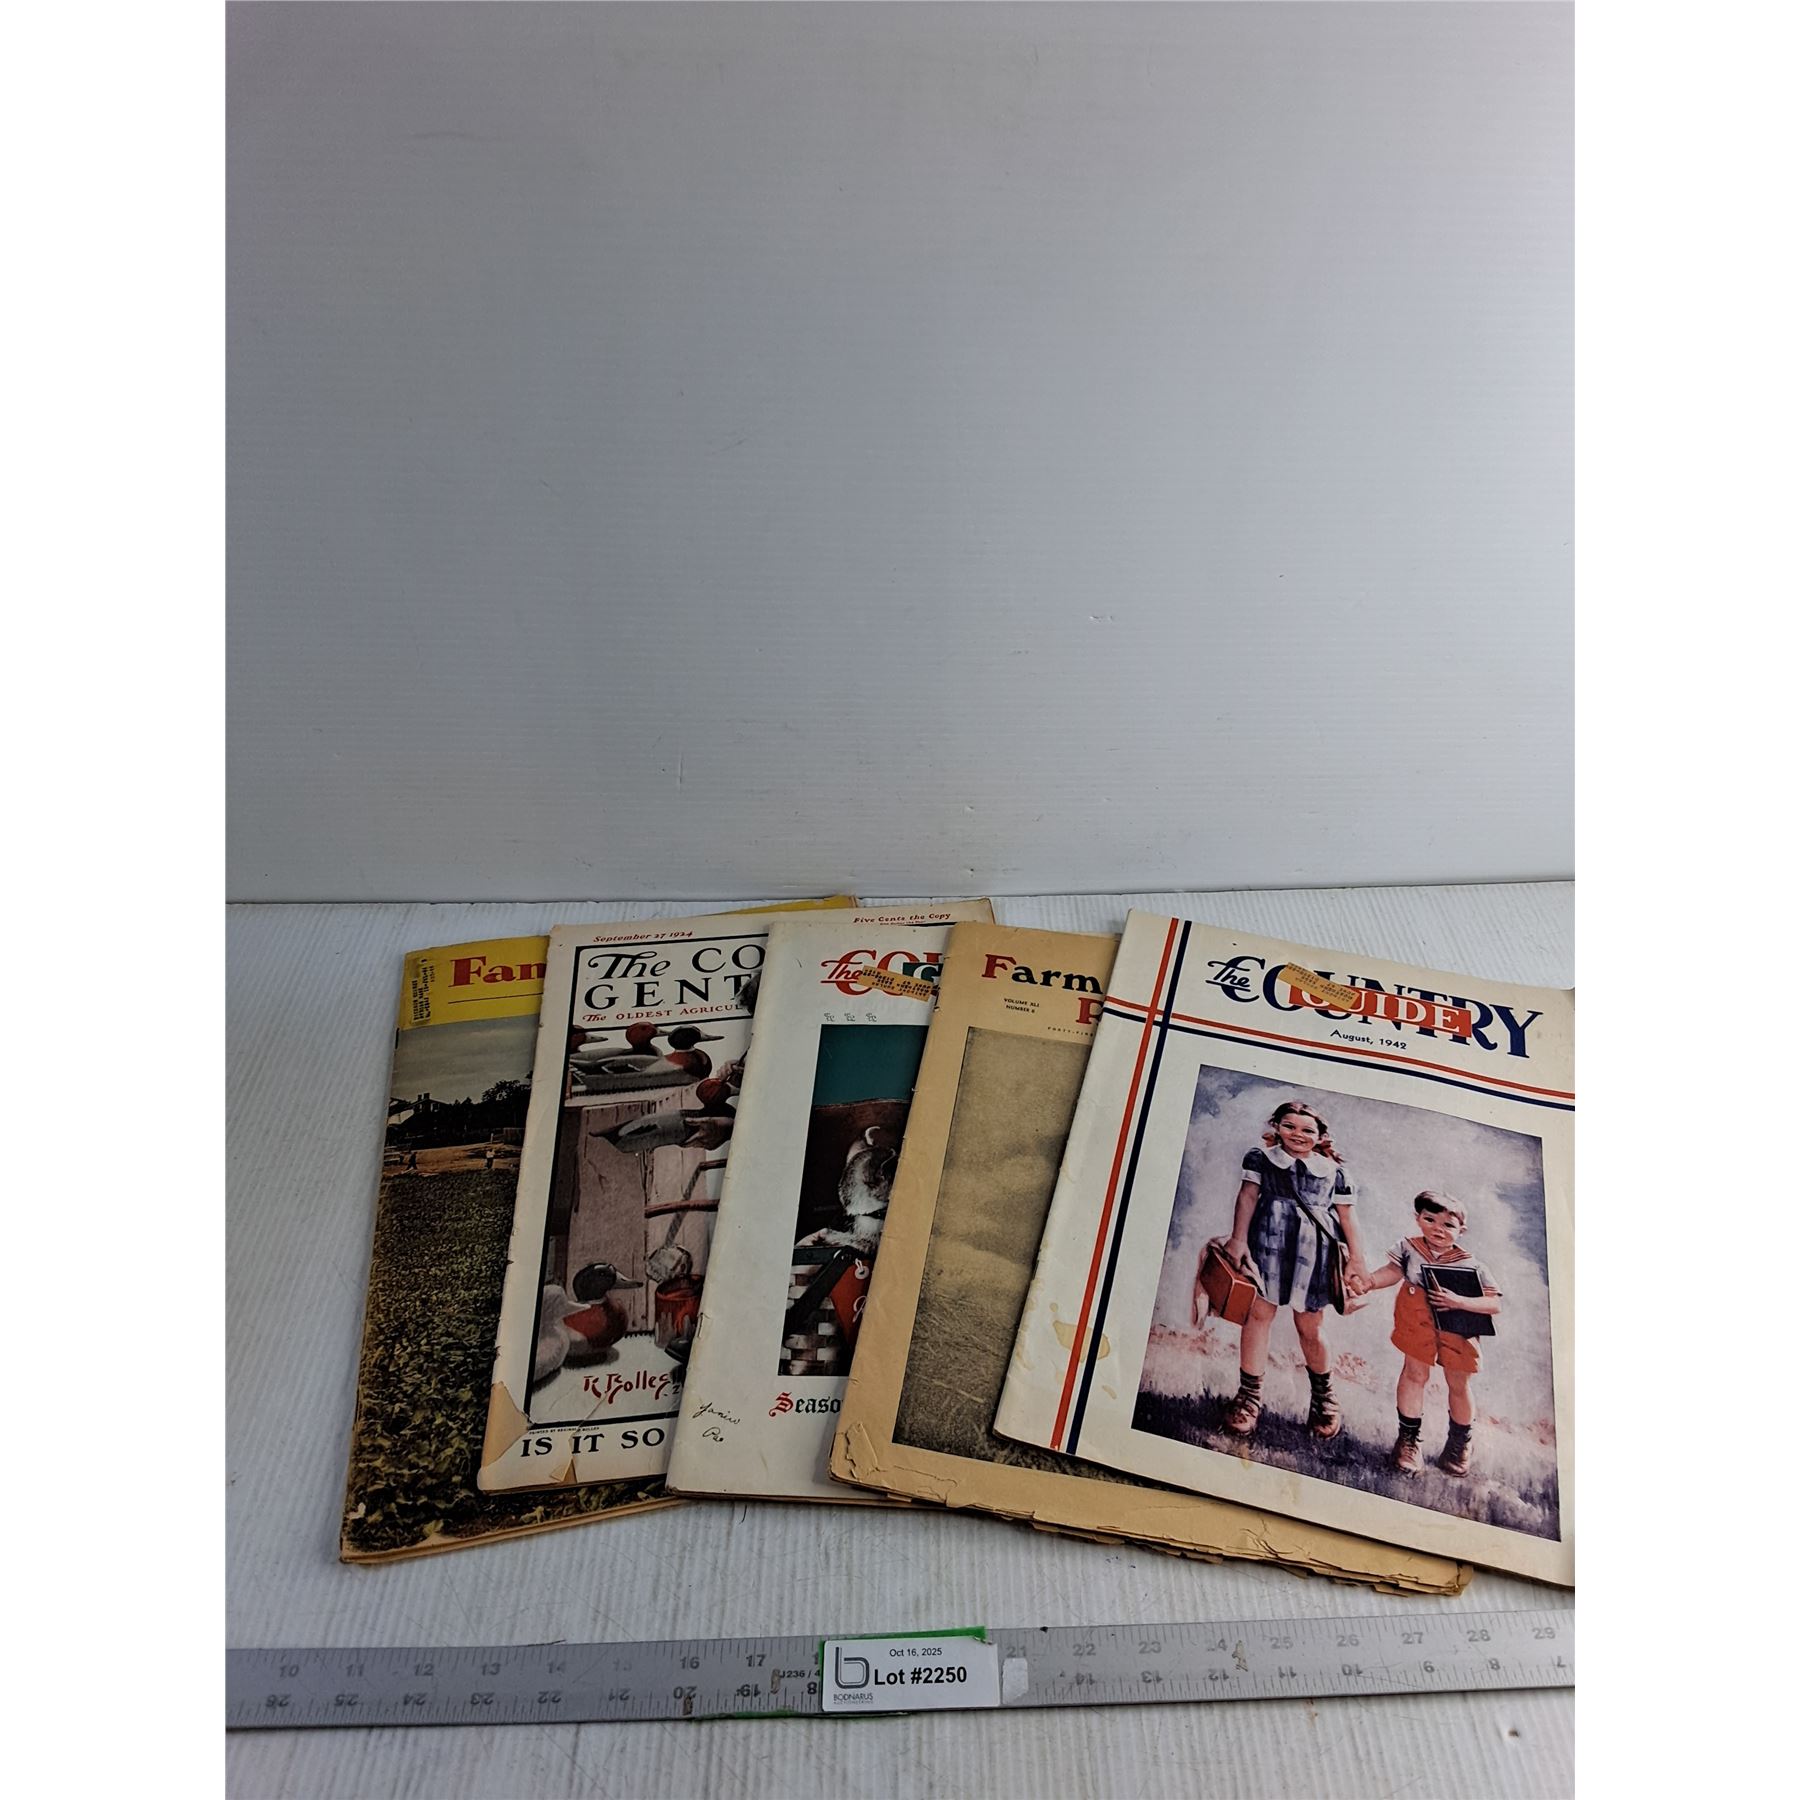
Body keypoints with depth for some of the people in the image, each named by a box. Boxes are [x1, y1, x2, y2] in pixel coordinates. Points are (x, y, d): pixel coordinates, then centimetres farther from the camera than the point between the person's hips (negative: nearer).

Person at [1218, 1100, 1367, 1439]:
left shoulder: (1333, 1170, 14)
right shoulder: (1261, 1157, 10)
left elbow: (1346, 1215, 14)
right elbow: (1248, 1195, 2)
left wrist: (1356, 1257, 9)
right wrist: (1238, 1238, -7)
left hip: (1314, 1249, 1)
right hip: (1268, 1242, -1)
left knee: (1311, 1327, 5)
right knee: (1260, 1312, -6)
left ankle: (1323, 1396, 28)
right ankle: (1249, 1395, 2)